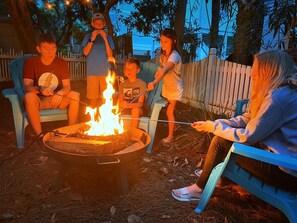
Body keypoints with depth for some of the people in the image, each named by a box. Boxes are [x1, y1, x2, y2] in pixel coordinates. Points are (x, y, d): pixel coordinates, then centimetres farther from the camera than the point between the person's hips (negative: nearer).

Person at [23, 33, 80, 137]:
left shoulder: (62, 63, 0)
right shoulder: (30, 62, -6)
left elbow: (67, 86, -7)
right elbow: (27, 87, -16)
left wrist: (60, 93, -31)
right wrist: (40, 89, -39)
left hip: (56, 100, 2)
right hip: (38, 101, -2)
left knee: (75, 95, -24)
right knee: (29, 96, -34)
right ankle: (39, 135, -26)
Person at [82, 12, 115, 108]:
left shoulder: (108, 37, 8)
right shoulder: (88, 36, 8)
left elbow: (110, 55, -3)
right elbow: (85, 52, -4)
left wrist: (105, 39, -9)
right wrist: (92, 39, -11)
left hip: (105, 71, 1)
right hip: (92, 71, 0)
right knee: (92, 97, 2)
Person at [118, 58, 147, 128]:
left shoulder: (142, 84, -7)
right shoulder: (122, 84, 6)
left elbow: (140, 103, -15)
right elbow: (120, 102, 1)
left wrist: (128, 105, -33)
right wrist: (122, 105, -23)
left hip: (138, 109, -4)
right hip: (125, 109, 4)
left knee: (135, 110, -35)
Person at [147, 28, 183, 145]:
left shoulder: (174, 56, -28)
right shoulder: (163, 54, -3)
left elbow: (165, 70, -46)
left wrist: (154, 82, -60)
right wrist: (159, 71, -8)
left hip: (175, 87, -7)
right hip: (167, 86, 7)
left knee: (169, 111, -3)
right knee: (169, 110, 20)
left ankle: (170, 136, 12)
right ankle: (173, 126, 43)